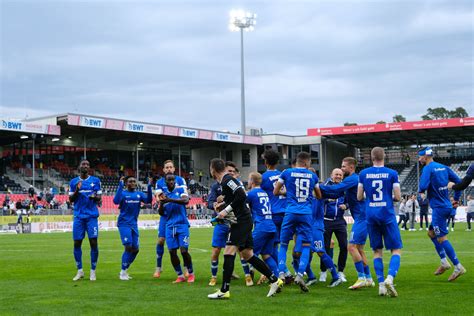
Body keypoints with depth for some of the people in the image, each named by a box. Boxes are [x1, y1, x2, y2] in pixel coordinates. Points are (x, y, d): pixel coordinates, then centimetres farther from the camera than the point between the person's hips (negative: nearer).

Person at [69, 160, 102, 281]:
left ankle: (93, 271, 4)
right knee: (77, 243, 1)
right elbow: (71, 200, 7)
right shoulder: (74, 182, 8)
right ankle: (80, 271, 14)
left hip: (92, 216, -1)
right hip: (79, 216, 1)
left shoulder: (95, 180, 6)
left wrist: (95, 197, -16)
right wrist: (77, 190, -10)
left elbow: (99, 198, 7)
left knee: (93, 243, -6)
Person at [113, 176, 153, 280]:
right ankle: (123, 272, -2)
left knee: (135, 249, 5)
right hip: (124, 224, -6)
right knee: (128, 247, -14)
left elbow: (148, 200, -10)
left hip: (134, 225, 6)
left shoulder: (139, 194, 8)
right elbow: (116, 201, -26)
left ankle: (124, 270, 22)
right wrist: (120, 186, -30)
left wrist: (149, 187, -20)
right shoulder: (123, 193, -6)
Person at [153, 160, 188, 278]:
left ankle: (186, 267, 10)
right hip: (165, 215, 1)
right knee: (161, 240, -4)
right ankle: (158, 267, 8)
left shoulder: (180, 180, 1)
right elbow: (158, 197, -4)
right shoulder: (160, 182, 6)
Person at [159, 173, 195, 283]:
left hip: (182, 224, -4)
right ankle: (180, 276, 13)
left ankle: (190, 274, 11)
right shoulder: (163, 193, 10)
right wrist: (161, 203, -10)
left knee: (184, 251, -9)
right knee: (172, 252, -1)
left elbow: (186, 200, -22)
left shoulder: (180, 190, -1)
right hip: (170, 226, 4)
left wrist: (170, 200, -31)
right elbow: (161, 213, 11)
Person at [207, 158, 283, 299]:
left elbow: (242, 196, -23)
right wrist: (222, 204, 13)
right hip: (240, 222, 10)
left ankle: (224, 290, -14)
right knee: (248, 255, 10)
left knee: (229, 252, -13)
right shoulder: (224, 181, 16)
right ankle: (275, 281, 15)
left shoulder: (227, 180, -13)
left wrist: (226, 210, -19)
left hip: (241, 221, -10)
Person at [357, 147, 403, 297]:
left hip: (371, 216, 3)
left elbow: (359, 197, 6)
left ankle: (381, 284, 5)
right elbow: (398, 197, -3)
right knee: (396, 249, 3)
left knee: (377, 251, 12)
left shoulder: (363, 174, 3)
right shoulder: (392, 173, -3)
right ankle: (389, 278, -20)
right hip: (387, 215, -3)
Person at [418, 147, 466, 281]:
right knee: (431, 233, 20)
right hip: (446, 206, 9)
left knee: (442, 238, -5)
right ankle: (444, 262, 19)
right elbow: (458, 181, 13)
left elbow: (423, 186, -24)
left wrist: (419, 190, -1)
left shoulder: (428, 169, -13)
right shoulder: (443, 167, 12)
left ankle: (458, 267, -6)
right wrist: (456, 198, 21)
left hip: (438, 208, -9)